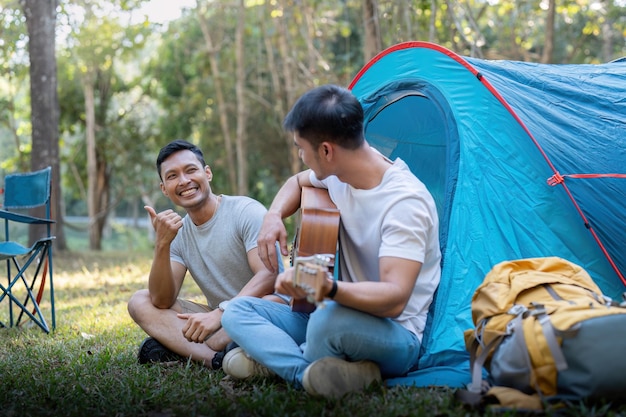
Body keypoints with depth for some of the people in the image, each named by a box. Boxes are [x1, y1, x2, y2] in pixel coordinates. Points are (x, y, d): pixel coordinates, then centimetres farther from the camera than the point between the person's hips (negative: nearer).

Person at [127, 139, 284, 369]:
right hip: (220, 324, 6)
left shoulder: (247, 211, -10)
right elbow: (162, 302, -5)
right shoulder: (178, 233, 6)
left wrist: (218, 314, -33)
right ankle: (215, 358, -29)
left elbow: (269, 275, -22)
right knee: (139, 301, -7)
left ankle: (176, 349, -22)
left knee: (273, 301, -39)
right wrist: (162, 245, -20)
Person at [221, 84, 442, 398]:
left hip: (396, 337, -8)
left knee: (331, 317, -41)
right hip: (347, 315, 9)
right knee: (238, 311, -5)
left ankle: (277, 360, -12)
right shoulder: (336, 176, 0)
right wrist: (274, 216, 2)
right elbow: (298, 183, 24)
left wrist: (328, 288, -51)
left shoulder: (405, 201, -25)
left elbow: (394, 298, -33)